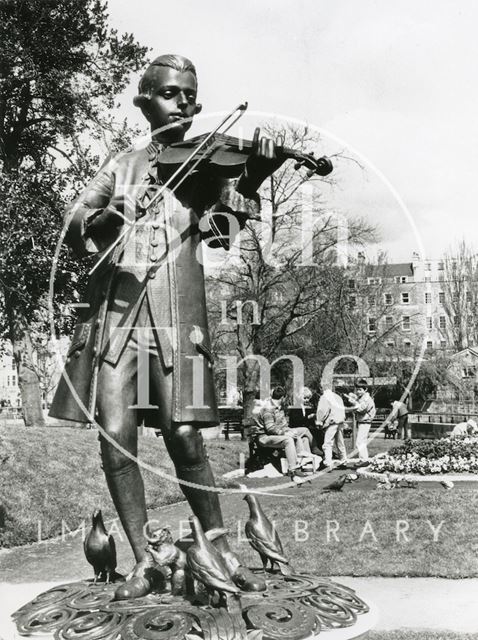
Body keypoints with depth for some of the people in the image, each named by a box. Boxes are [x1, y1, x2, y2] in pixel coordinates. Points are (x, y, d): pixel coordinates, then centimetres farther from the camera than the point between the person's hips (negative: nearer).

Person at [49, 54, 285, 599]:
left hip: (174, 312, -1)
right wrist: (113, 216, -16)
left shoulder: (204, 165, 12)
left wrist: (253, 175, -29)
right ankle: (142, 564, 12)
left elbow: (231, 208, -9)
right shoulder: (123, 166, 15)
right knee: (115, 439, -4)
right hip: (115, 305, 2)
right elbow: (75, 231, 5)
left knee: (184, 437, -6)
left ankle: (223, 554, 13)